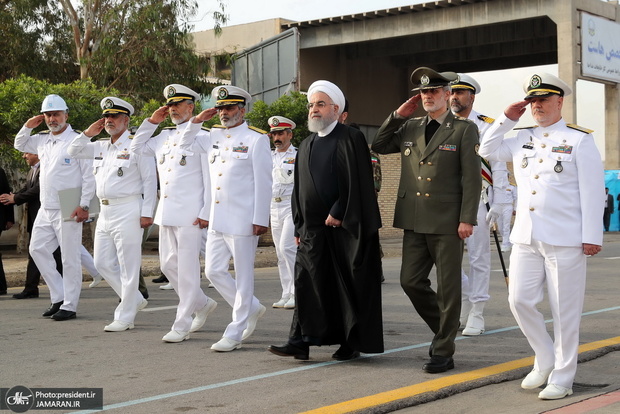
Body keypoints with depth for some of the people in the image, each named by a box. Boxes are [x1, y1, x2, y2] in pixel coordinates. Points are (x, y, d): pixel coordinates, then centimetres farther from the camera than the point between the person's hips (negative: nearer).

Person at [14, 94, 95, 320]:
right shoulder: (42, 140, 13)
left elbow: (89, 175, -12)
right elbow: (20, 145, 31)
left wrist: (84, 205, -17)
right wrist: (28, 127, 12)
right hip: (45, 209, 8)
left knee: (70, 257, -3)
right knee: (38, 249, 10)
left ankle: (69, 306, 5)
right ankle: (58, 297, 20)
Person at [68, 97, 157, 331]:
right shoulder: (100, 147, 15)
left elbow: (150, 180, -9)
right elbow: (73, 152, 25)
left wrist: (147, 213, -14)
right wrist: (88, 134, 10)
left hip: (128, 212, -8)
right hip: (105, 212, 8)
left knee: (128, 266, -3)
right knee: (103, 263, 10)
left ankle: (125, 317, 3)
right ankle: (135, 300, 25)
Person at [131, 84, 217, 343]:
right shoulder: (163, 137, 15)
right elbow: (136, 149, 27)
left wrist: (206, 213, -14)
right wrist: (151, 122, 16)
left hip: (189, 214, -8)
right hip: (166, 212, 8)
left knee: (187, 269, -3)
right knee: (169, 265, 12)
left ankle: (182, 325, 3)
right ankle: (202, 304, 30)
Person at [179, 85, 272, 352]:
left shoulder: (256, 139, -4)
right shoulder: (214, 137, 14)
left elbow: (263, 182, -8)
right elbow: (185, 145, 28)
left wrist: (260, 219, -13)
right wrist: (197, 121, 12)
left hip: (242, 220, -7)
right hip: (217, 220, 7)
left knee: (243, 276, 1)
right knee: (214, 271, 8)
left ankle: (235, 334, 7)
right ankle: (251, 308, 27)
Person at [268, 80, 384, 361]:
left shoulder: (351, 138, -5)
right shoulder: (306, 145, 16)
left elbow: (356, 181, -13)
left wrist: (338, 214, -16)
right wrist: (299, 226, 13)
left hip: (345, 226, -6)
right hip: (313, 228, 6)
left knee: (350, 283, 1)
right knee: (307, 281, 0)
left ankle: (353, 342, 12)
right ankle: (301, 341, 1)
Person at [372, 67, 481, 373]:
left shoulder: (464, 130, -2)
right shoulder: (409, 128, 13)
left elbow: (472, 178, -7)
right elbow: (378, 146, 18)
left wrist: (467, 219, -14)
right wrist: (397, 116, 7)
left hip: (447, 223, -5)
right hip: (414, 222, 5)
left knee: (448, 289, 2)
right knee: (410, 281, 6)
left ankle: (443, 352, 12)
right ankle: (444, 330, 26)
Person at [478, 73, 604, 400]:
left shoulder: (579, 140, -1)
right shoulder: (522, 140, 14)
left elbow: (592, 192, -5)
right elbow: (487, 150, 24)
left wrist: (592, 236, -10)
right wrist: (507, 118, 13)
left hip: (564, 239, -5)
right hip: (525, 238, 5)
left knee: (564, 310, 1)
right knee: (520, 300, 2)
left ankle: (562, 378, 11)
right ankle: (545, 360, 22)